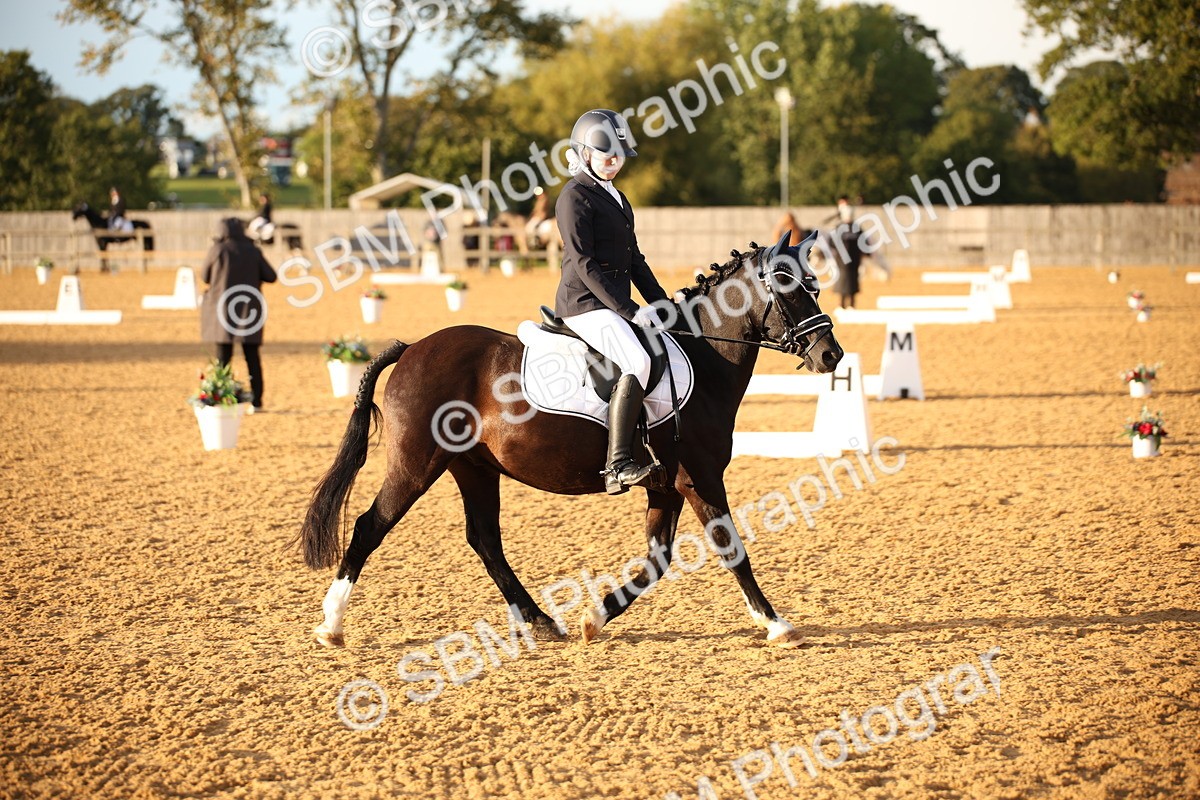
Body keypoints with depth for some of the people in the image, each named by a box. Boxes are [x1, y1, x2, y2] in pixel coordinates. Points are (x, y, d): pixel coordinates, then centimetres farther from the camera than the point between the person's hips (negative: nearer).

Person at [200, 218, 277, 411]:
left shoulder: (217, 251, -7)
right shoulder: (253, 251, -1)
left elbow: (205, 277, 3)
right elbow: (271, 276, 3)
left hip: (223, 309, -2)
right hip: (249, 309, 2)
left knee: (223, 356, 3)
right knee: (252, 356, 8)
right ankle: (256, 401, 7)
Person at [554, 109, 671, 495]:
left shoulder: (617, 198, 20)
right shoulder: (575, 197, -9)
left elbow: (635, 259, 24)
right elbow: (583, 263, -16)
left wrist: (660, 303, 12)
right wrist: (629, 311, -19)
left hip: (616, 306, 10)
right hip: (585, 304, -10)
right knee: (637, 362, -29)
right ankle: (618, 466, -34)